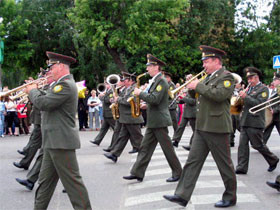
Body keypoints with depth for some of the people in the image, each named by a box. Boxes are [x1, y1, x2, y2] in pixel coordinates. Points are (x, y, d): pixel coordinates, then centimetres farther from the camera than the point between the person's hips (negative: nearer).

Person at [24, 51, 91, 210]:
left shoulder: (66, 85, -16)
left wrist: (32, 90, -4)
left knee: (72, 181, -6)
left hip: (61, 141, -11)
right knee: (45, 181, 16)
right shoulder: (63, 83, 18)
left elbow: (43, 103, -22)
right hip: (54, 142, 11)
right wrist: (36, 90, 10)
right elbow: (47, 102, 21)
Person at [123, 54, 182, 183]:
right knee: (145, 147, 7)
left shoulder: (161, 81, -14)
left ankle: (178, 173, 10)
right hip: (153, 122, 10)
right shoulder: (155, 81, 16)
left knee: (167, 148, -1)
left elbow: (155, 99, -24)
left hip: (160, 121, -10)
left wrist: (140, 93, -15)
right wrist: (147, 104, 10)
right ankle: (137, 173, 10)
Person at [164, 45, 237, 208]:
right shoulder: (209, 77, 18)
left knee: (225, 164, 4)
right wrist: (193, 85, 5)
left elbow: (219, 95, -25)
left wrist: (199, 86, -17)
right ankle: (182, 195, 4)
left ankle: (230, 197, 19)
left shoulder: (226, 76, -9)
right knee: (193, 162, 3)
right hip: (202, 128, 8)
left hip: (217, 128, -8)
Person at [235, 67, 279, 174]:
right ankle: (241, 168, 2)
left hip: (255, 122, -7)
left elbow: (259, 103, -17)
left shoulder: (263, 89, -5)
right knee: (242, 145, 0)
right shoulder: (249, 89, 17)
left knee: (258, 145, 2)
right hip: (245, 121, 7)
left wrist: (245, 97, -20)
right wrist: (241, 96, 3)